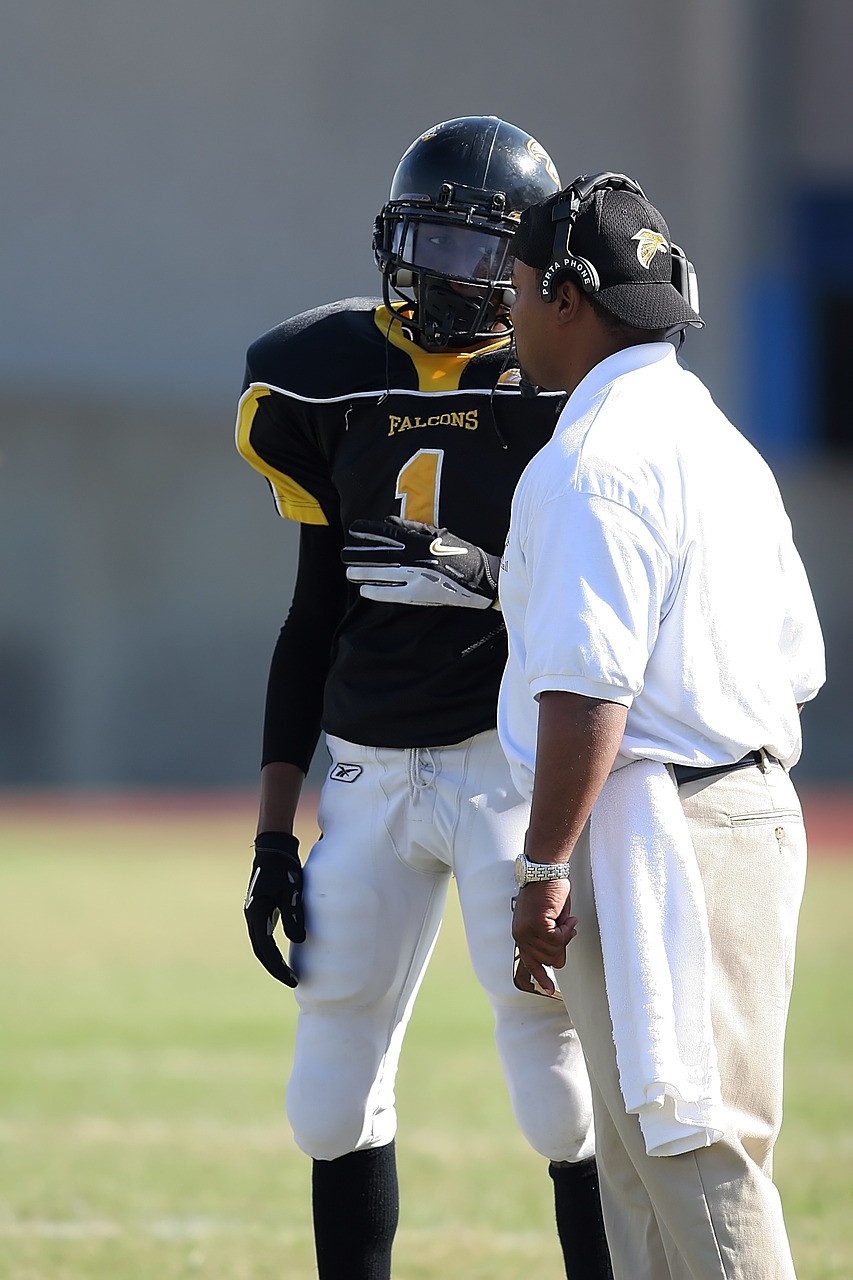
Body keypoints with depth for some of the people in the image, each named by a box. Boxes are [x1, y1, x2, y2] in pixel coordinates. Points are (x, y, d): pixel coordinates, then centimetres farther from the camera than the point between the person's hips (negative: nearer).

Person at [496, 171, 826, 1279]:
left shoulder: (593, 460, -14)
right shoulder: (725, 446, 17)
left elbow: (587, 688, -21)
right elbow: (797, 667, 20)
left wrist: (543, 869, -20)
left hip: (647, 838, -10)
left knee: (692, 1152, -8)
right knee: (641, 1151, 14)